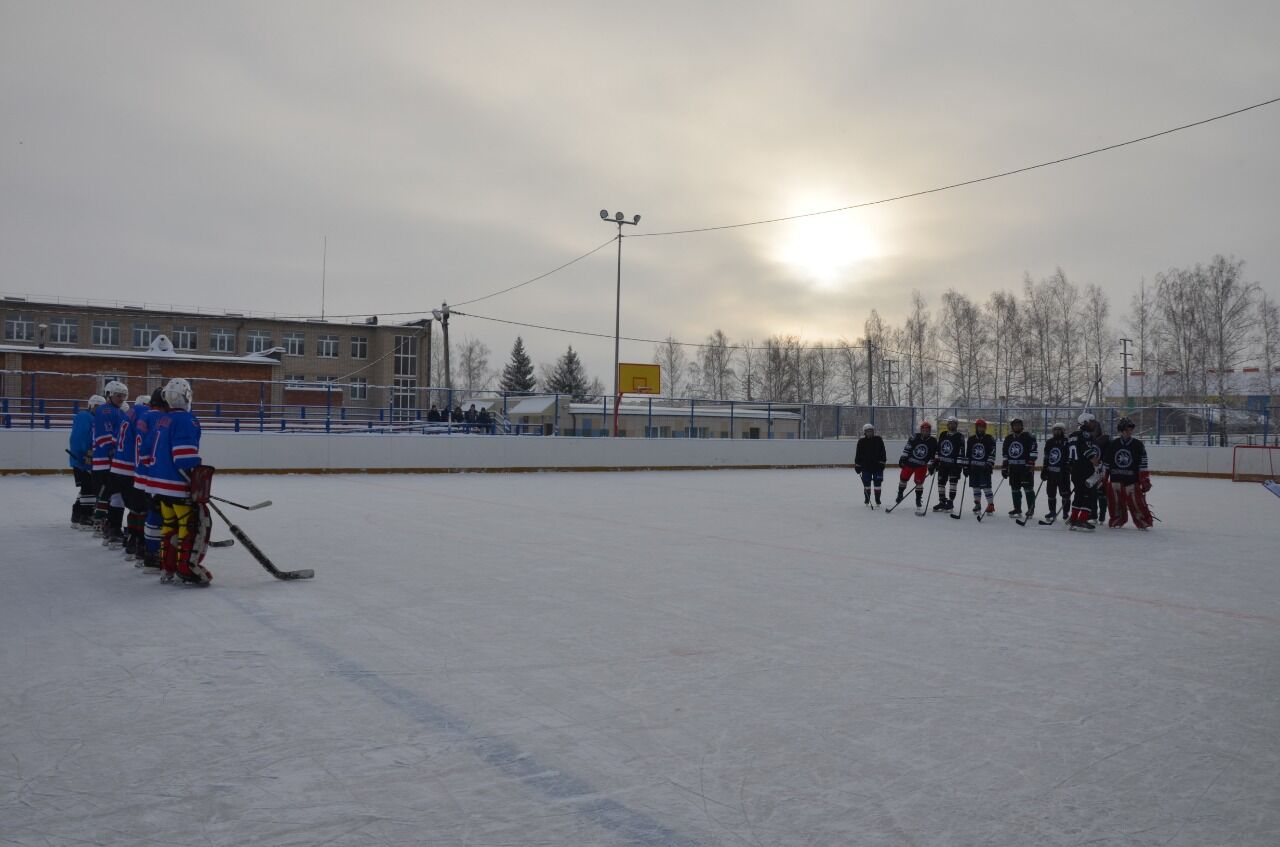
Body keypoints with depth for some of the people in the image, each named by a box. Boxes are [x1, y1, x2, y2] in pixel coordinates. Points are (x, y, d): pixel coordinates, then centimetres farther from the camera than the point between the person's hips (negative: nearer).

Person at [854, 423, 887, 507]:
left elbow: (882, 452, -1)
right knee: (866, 484, 5)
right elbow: (858, 454, 4)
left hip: (877, 466, -1)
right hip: (865, 466, 1)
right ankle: (867, 501, 15)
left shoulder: (878, 440, -1)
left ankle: (878, 502, 12)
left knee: (877, 484, 3)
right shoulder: (861, 441, 0)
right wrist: (857, 465, 1)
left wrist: (882, 462, -7)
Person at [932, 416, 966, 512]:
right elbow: (938, 449, 16)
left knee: (953, 481, -10)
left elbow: (961, 451, -14)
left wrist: (960, 464, -19)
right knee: (941, 482, 8)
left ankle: (950, 502, -3)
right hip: (943, 463, 6)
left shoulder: (960, 436, -7)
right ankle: (942, 502, 18)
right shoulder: (943, 435, 10)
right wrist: (935, 460, 12)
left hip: (954, 464, -6)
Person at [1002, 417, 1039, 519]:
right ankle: (1017, 509, 18)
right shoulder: (1008, 438, 13)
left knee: (1028, 488, -6)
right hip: (1013, 468, 6)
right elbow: (1004, 454, 17)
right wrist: (1004, 468, 13)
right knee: (1015, 489, 9)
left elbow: (1033, 452, -10)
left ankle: (1031, 510, -1)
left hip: (1025, 467, -6)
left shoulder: (1028, 437, -4)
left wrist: (1031, 465, -17)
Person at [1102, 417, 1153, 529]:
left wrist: (1145, 481, -4)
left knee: (1136, 502, -5)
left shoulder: (1138, 445, -2)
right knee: (1116, 502, 7)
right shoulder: (1112, 444, 4)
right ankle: (1117, 520, 24)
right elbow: (1105, 463, 11)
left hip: (1132, 480, -2)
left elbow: (1143, 466, -1)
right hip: (1115, 479, 2)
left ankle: (1143, 522, 8)